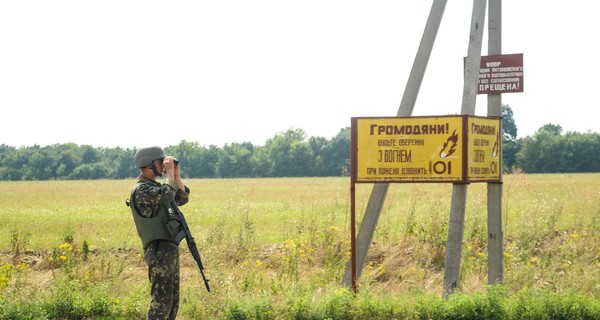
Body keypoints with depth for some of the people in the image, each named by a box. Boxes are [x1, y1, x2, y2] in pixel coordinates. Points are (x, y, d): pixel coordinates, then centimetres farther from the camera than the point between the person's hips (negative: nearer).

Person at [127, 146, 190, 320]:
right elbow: (167, 195, -28)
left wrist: (177, 176, 11)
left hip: (171, 249, 10)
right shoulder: (140, 190, -12)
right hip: (160, 251, -10)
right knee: (162, 300, -15)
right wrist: (169, 173, -14)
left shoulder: (156, 186, 17)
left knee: (172, 300, 15)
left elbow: (182, 199, 23)